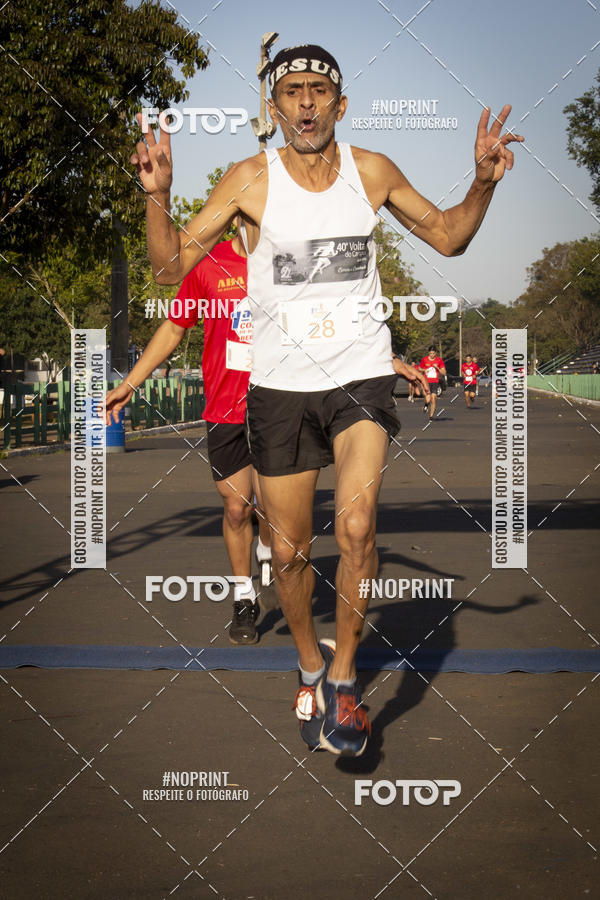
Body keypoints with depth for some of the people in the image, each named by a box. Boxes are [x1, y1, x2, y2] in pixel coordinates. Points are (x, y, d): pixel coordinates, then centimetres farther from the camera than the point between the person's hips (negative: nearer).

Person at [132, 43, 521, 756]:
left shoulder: (371, 170, 0)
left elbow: (447, 237, 13)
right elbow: (171, 268, -4)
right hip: (280, 384, 0)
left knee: (355, 527, -22)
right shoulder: (249, 180, -5)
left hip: (361, 377, 0)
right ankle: (309, 666, 35)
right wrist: (157, 195, -20)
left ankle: (343, 678, -4)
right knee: (289, 551, 8)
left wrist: (484, 182, -4)